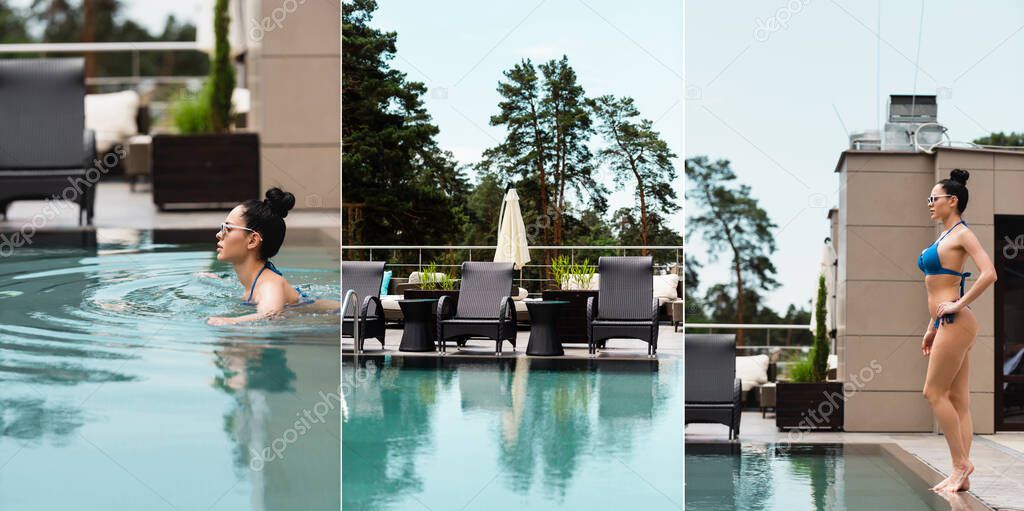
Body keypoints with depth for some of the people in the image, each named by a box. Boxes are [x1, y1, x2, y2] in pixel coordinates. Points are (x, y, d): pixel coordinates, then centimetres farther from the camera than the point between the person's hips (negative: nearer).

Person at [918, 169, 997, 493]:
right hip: (946, 324, 9)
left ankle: (961, 462, -3)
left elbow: (989, 274, -21)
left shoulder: (962, 234, -8)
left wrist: (958, 305, -17)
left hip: (956, 322, -9)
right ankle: (960, 475, 5)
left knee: (934, 393, -9)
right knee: (957, 399, 6)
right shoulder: (944, 237, 19)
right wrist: (931, 329, 23)